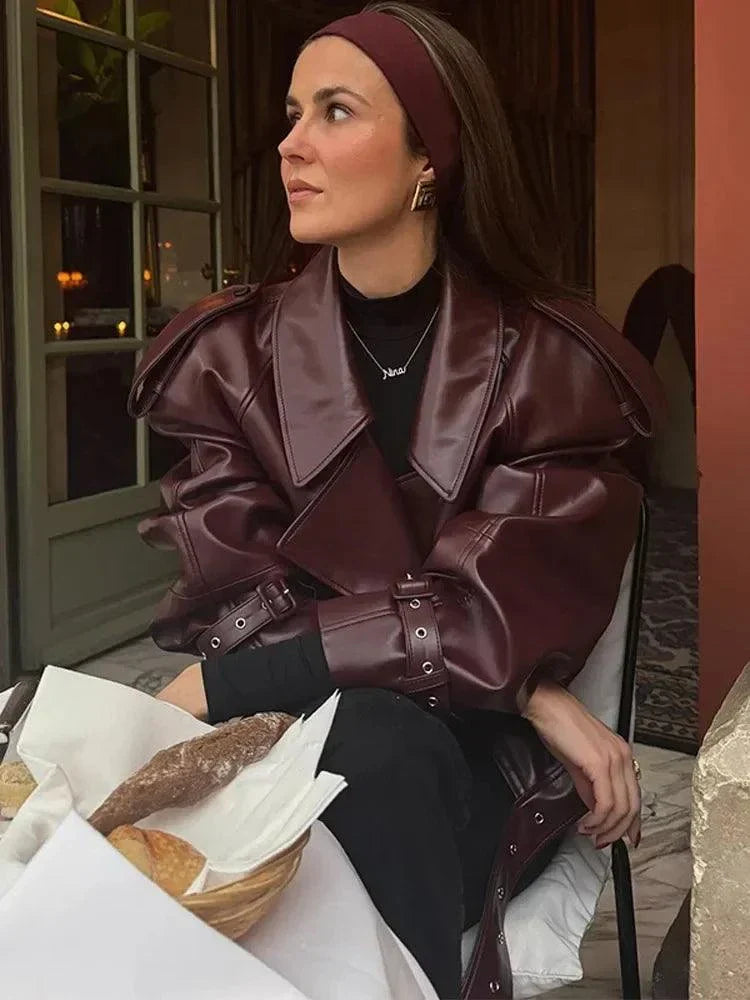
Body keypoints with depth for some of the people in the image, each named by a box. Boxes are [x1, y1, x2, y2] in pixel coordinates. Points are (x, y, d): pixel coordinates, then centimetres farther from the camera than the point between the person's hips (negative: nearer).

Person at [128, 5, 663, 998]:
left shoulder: (548, 362, -6)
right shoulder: (234, 353, 0)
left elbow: (496, 610, -14)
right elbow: (235, 598, -9)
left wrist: (225, 686, -17)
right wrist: (523, 690, -18)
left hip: (475, 757, -1)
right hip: (292, 736, 1)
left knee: (376, 749, -32)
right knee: (364, 736, -32)